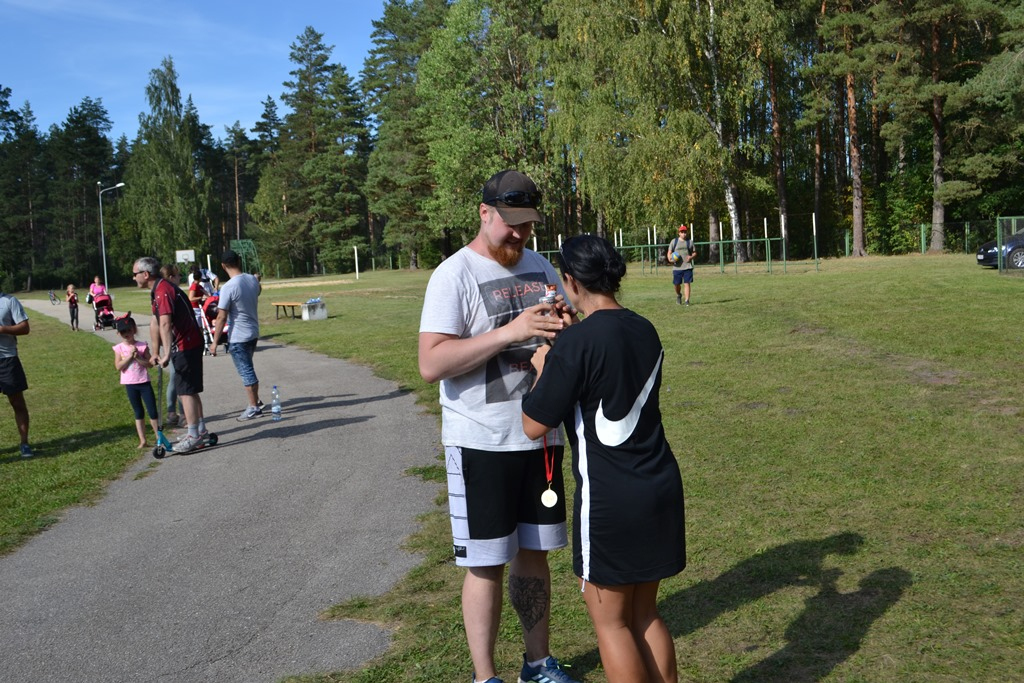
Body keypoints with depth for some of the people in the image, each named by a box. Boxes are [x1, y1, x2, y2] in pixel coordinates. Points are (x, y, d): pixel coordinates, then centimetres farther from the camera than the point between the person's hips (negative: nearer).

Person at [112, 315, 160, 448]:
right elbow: (118, 366, -10)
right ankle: (142, 441, 16)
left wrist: (138, 358, -20)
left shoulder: (142, 346, -4)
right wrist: (130, 356, -18)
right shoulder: (119, 348, -1)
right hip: (130, 385, 2)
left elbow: (149, 363, -8)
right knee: (138, 413, 11)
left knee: (153, 412, -1)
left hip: (144, 382, -1)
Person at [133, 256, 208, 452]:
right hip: (190, 343, 10)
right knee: (190, 390, 17)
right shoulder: (158, 290, 13)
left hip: (185, 346, -10)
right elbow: (156, 323, 17)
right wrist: (156, 352, 19)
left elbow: (165, 324, -34)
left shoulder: (163, 291, -21)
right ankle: (200, 429, 27)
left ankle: (193, 436, 0)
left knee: (185, 390, -5)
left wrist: (167, 354, -40)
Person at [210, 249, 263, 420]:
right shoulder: (253, 280, -2)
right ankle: (255, 402, 27)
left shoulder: (228, 287, -21)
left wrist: (215, 341, -11)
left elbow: (221, 318, -18)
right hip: (254, 333, 7)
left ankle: (254, 408, 8)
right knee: (248, 369, 20)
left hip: (238, 337, -7)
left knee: (246, 372, 1)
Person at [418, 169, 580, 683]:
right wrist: (510, 332, -28)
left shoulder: (540, 266, 8)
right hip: (481, 443, -6)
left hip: (540, 435, 6)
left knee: (534, 553, 16)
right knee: (486, 564, 4)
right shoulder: (454, 275, -11)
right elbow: (430, 364, -21)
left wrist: (565, 326, -7)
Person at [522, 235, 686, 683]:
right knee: (644, 613, 20)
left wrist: (543, 369, 1)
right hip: (662, 488, 7)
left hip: (610, 498, -7)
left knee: (610, 620, 10)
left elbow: (534, 426, -14)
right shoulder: (645, 331, 5)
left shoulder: (577, 343, -18)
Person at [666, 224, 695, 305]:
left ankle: (687, 300, -7)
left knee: (687, 283, -8)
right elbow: (669, 253, 8)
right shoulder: (674, 241, 8)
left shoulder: (690, 242, 11)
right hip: (677, 267, 0)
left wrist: (691, 257, -7)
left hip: (687, 267, 0)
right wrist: (670, 259, -13)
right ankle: (678, 296, 34)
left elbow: (695, 253, 15)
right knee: (677, 284, 5)